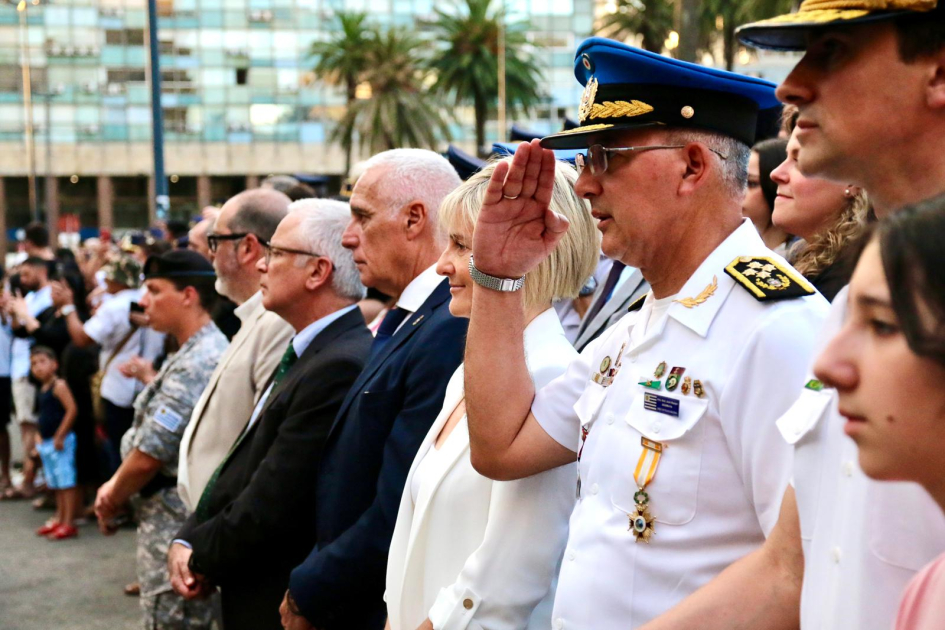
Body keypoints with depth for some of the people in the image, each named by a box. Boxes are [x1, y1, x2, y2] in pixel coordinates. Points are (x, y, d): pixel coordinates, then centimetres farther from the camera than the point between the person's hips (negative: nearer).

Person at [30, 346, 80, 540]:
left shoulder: (59, 386, -13)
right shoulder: (42, 389, 14)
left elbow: (71, 409, -20)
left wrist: (60, 436, -20)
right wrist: (41, 439, 13)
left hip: (61, 441, -9)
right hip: (47, 442, 9)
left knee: (66, 482, -7)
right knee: (56, 483, 16)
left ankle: (69, 523, -6)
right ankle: (59, 518, 25)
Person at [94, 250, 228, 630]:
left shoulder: (194, 365, -20)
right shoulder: (206, 352, 12)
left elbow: (148, 456, -20)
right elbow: (147, 440, 16)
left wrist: (112, 499, -2)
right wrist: (116, 488, 5)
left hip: (174, 523, -10)